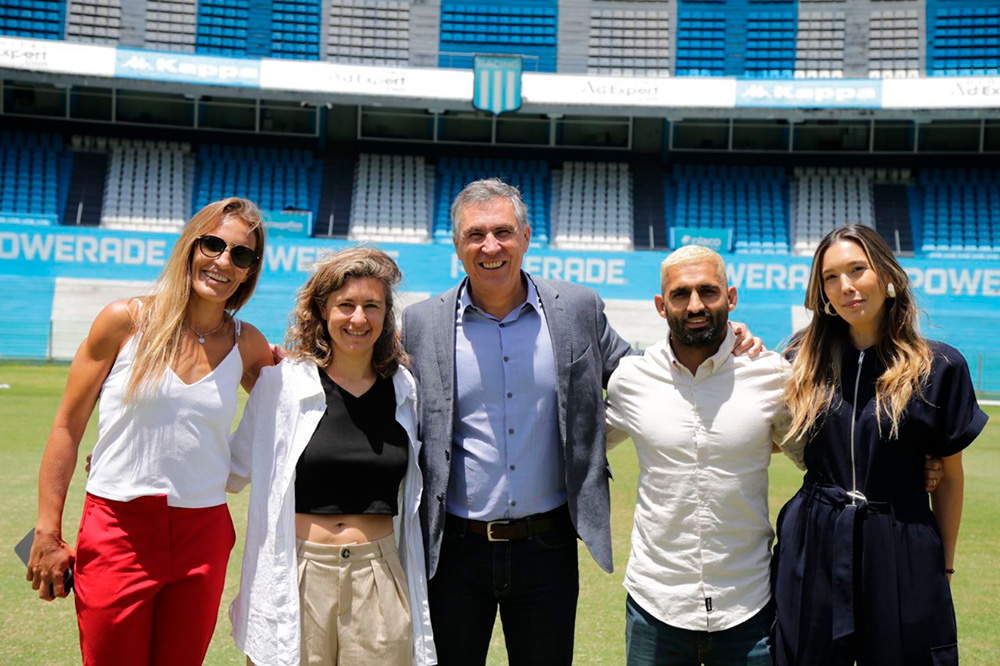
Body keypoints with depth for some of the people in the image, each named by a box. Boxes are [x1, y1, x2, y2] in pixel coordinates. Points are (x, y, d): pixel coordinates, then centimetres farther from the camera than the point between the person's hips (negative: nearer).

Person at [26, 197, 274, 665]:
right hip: (117, 531, -2)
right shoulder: (126, 321, -4)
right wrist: (47, 534, -2)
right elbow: (67, 427, 0)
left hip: (202, 537, 3)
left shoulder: (248, 345, 4)